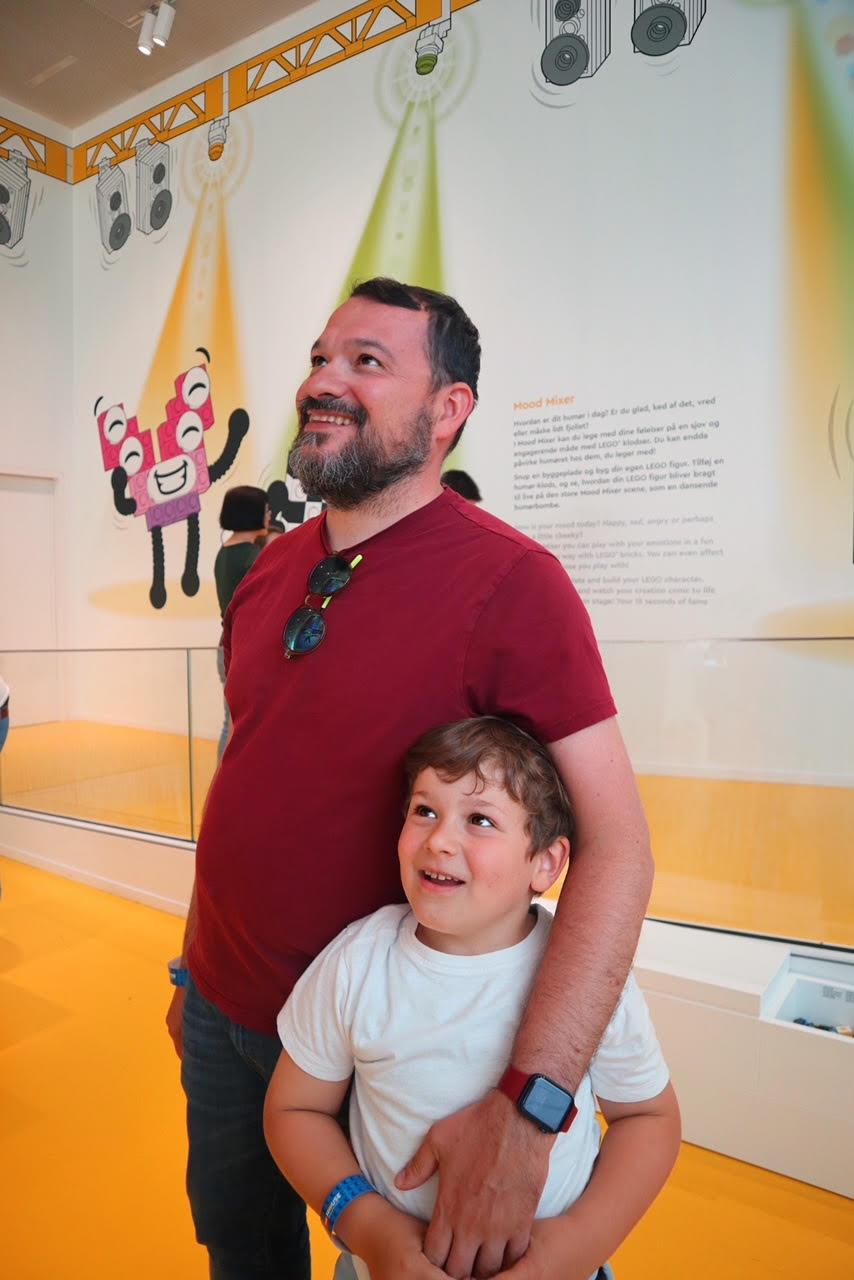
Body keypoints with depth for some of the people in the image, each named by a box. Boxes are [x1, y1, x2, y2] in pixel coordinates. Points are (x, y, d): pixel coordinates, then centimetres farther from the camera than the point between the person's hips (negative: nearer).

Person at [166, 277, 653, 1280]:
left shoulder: (509, 580, -21)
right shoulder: (268, 571, -1)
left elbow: (615, 843, -24)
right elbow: (241, 785, 7)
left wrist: (524, 1111, -30)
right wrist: (194, 967, 13)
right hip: (221, 1004, 6)